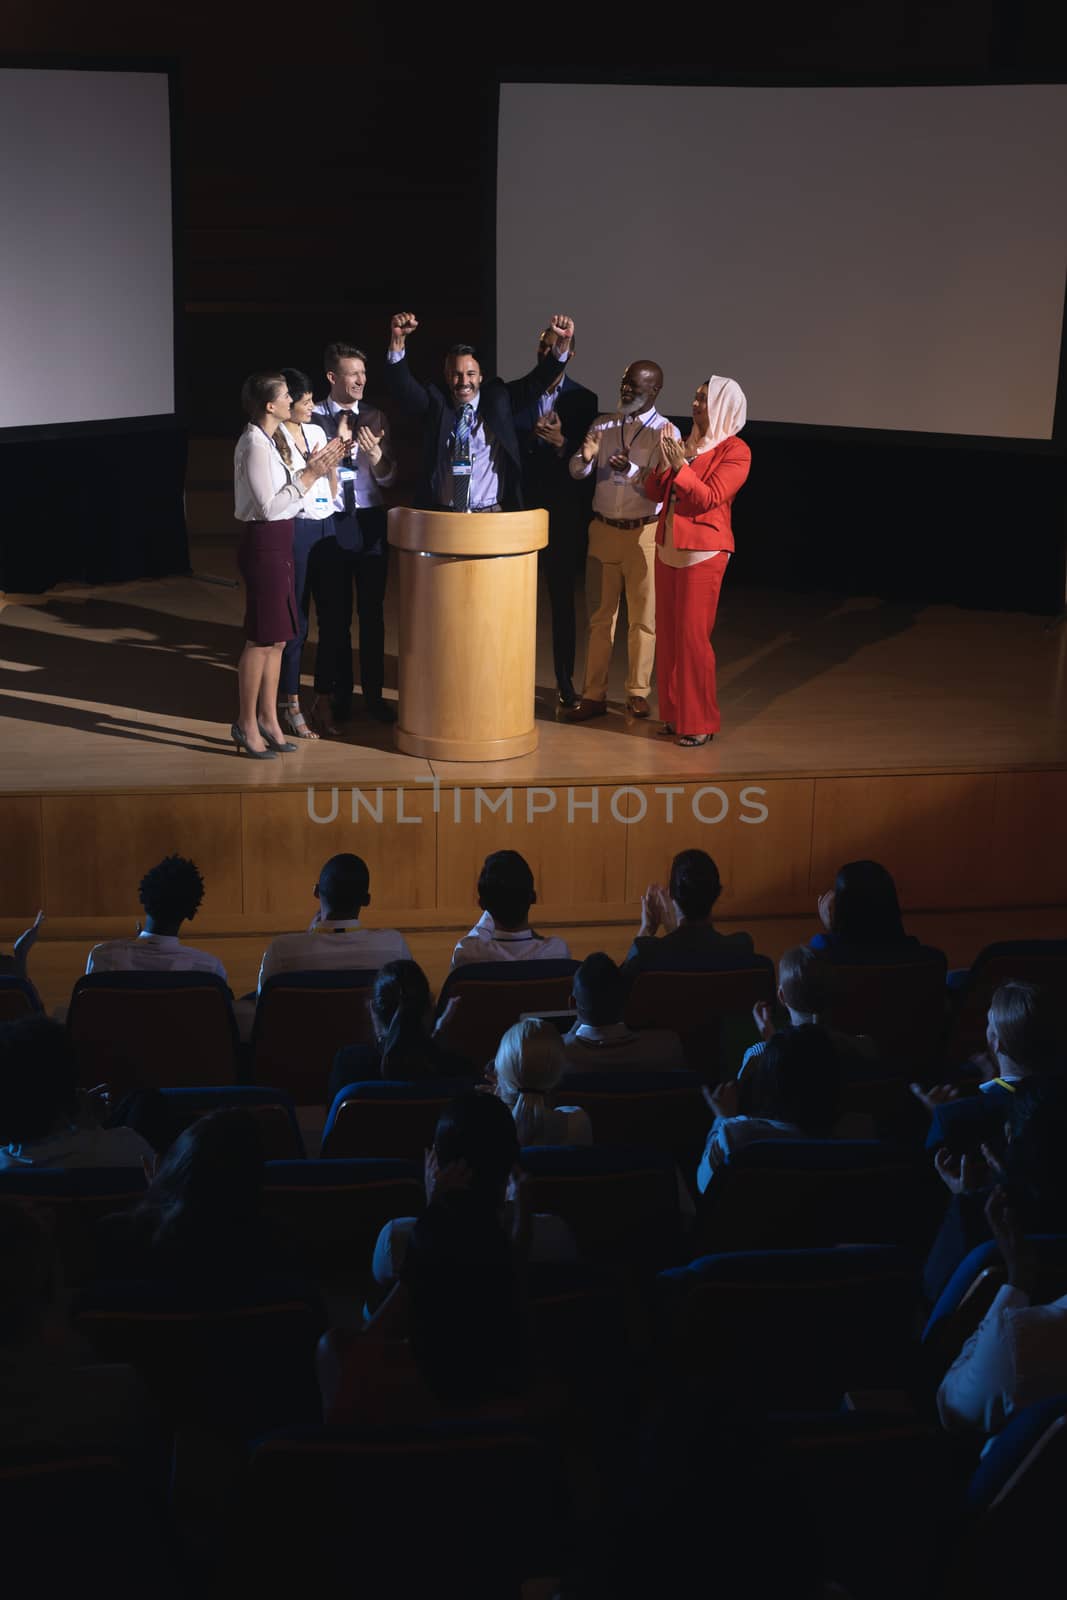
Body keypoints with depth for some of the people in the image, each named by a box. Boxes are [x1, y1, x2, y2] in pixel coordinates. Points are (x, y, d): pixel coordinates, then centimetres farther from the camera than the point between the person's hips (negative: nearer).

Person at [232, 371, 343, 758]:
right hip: (263, 544, -10)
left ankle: (267, 718, 22)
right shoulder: (255, 446, -17)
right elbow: (269, 505, -20)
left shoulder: (274, 441, 13)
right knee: (261, 639, -3)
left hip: (279, 543, 10)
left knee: (277, 638, 13)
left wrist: (311, 469, 2)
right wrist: (308, 475, -17)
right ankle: (246, 725, 7)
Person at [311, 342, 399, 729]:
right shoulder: (314, 418, -5)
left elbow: (388, 478, 4)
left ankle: (373, 694, 22)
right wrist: (338, 442, -19)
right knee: (334, 614, 6)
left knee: (373, 611, 10)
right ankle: (337, 696, 19)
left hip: (371, 520, 3)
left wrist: (376, 455, -16)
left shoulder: (375, 418, 5)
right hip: (331, 522, -3)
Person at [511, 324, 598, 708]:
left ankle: (565, 680, 13)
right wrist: (532, 437, -18)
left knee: (562, 597, 7)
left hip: (562, 511, -1)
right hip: (520, 506, 1)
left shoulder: (583, 399, 0)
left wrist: (561, 443, -22)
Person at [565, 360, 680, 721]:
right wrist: (585, 457, -18)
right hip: (604, 530, 3)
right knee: (600, 616, 6)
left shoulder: (665, 431, -5)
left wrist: (631, 470, -30)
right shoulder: (603, 425, 7)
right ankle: (593, 695, 10)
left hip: (644, 533, -3)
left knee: (643, 617, 5)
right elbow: (576, 472, 4)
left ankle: (638, 693, 16)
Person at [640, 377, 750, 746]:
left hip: (703, 553, -7)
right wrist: (663, 464, -6)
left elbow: (710, 497, -17)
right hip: (667, 548, 7)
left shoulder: (735, 451, -6)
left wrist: (680, 466, -22)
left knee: (693, 637, -7)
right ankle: (673, 713, 18)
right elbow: (653, 493, 10)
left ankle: (700, 722, 2)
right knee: (667, 634, 8)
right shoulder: (687, 443, 13)